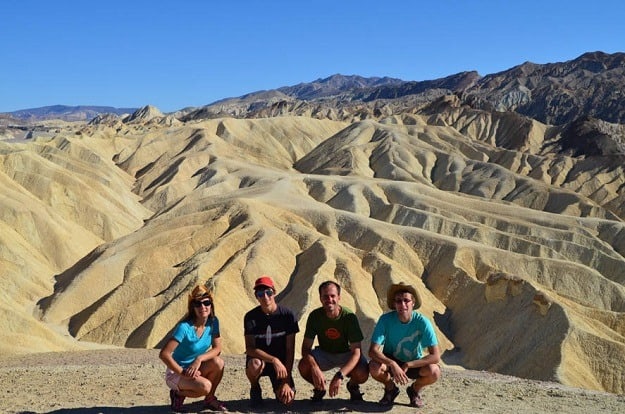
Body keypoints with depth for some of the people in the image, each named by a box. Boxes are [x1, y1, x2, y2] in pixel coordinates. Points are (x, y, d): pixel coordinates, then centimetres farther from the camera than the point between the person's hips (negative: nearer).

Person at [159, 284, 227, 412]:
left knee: (218, 362, -24)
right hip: (176, 372, -6)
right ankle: (178, 394, 1)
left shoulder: (213, 322, -8)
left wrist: (199, 359, -24)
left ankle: (210, 399, 2)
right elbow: (164, 354, -28)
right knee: (205, 386, -32)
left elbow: (217, 348, -8)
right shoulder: (185, 327, -26)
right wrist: (183, 373, -26)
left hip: (195, 369, 6)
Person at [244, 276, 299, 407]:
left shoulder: (287, 315, -11)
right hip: (259, 358, 0)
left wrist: (286, 380, -16)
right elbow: (249, 348, -21)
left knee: (288, 398, -21)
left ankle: (279, 387, 16)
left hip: (281, 361, 0)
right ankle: (255, 389, -3)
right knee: (254, 364, -37)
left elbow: (290, 350, -10)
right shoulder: (250, 317, -12)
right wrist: (274, 360, -34)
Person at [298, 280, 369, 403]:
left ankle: (352, 386, 8)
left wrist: (339, 376, -41)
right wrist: (314, 367, -39)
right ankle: (319, 388, 6)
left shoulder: (349, 317, -25)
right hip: (323, 353, 2)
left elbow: (356, 352, -27)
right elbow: (306, 347, -18)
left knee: (362, 374, -31)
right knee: (303, 366, -29)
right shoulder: (315, 316, -18)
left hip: (346, 354, -1)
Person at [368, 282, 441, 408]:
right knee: (374, 367, -33)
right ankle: (390, 388, 4)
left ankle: (415, 389, 6)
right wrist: (392, 364, -42)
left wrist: (407, 365, -30)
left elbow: (436, 356, -25)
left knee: (434, 372, -31)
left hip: (414, 363, 0)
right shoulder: (385, 320, -23)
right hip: (390, 361, 0)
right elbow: (373, 351, -26)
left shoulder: (422, 322, -23)